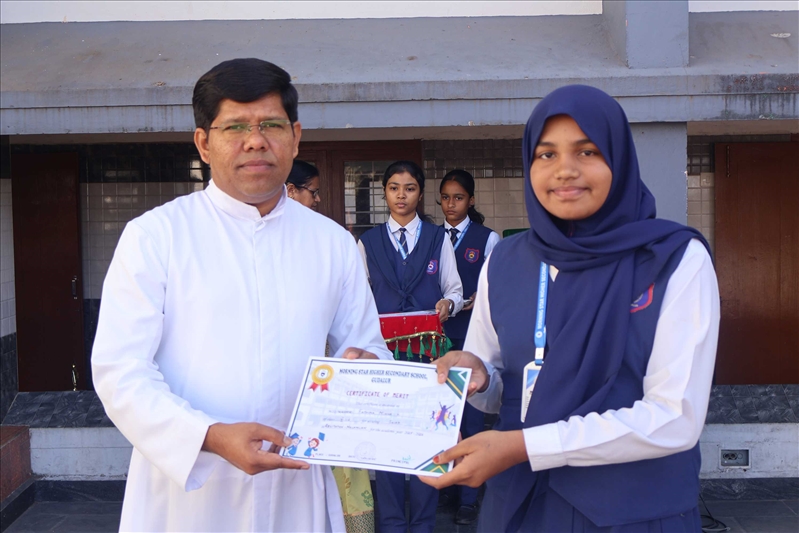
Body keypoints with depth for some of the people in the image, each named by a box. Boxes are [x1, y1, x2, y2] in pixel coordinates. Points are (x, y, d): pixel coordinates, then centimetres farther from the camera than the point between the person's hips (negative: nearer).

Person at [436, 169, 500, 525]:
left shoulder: (487, 239, 0)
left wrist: (479, 299, -19)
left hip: (473, 333, -3)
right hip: (439, 332, 3)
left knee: (471, 411, 0)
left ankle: (468, 495, 11)